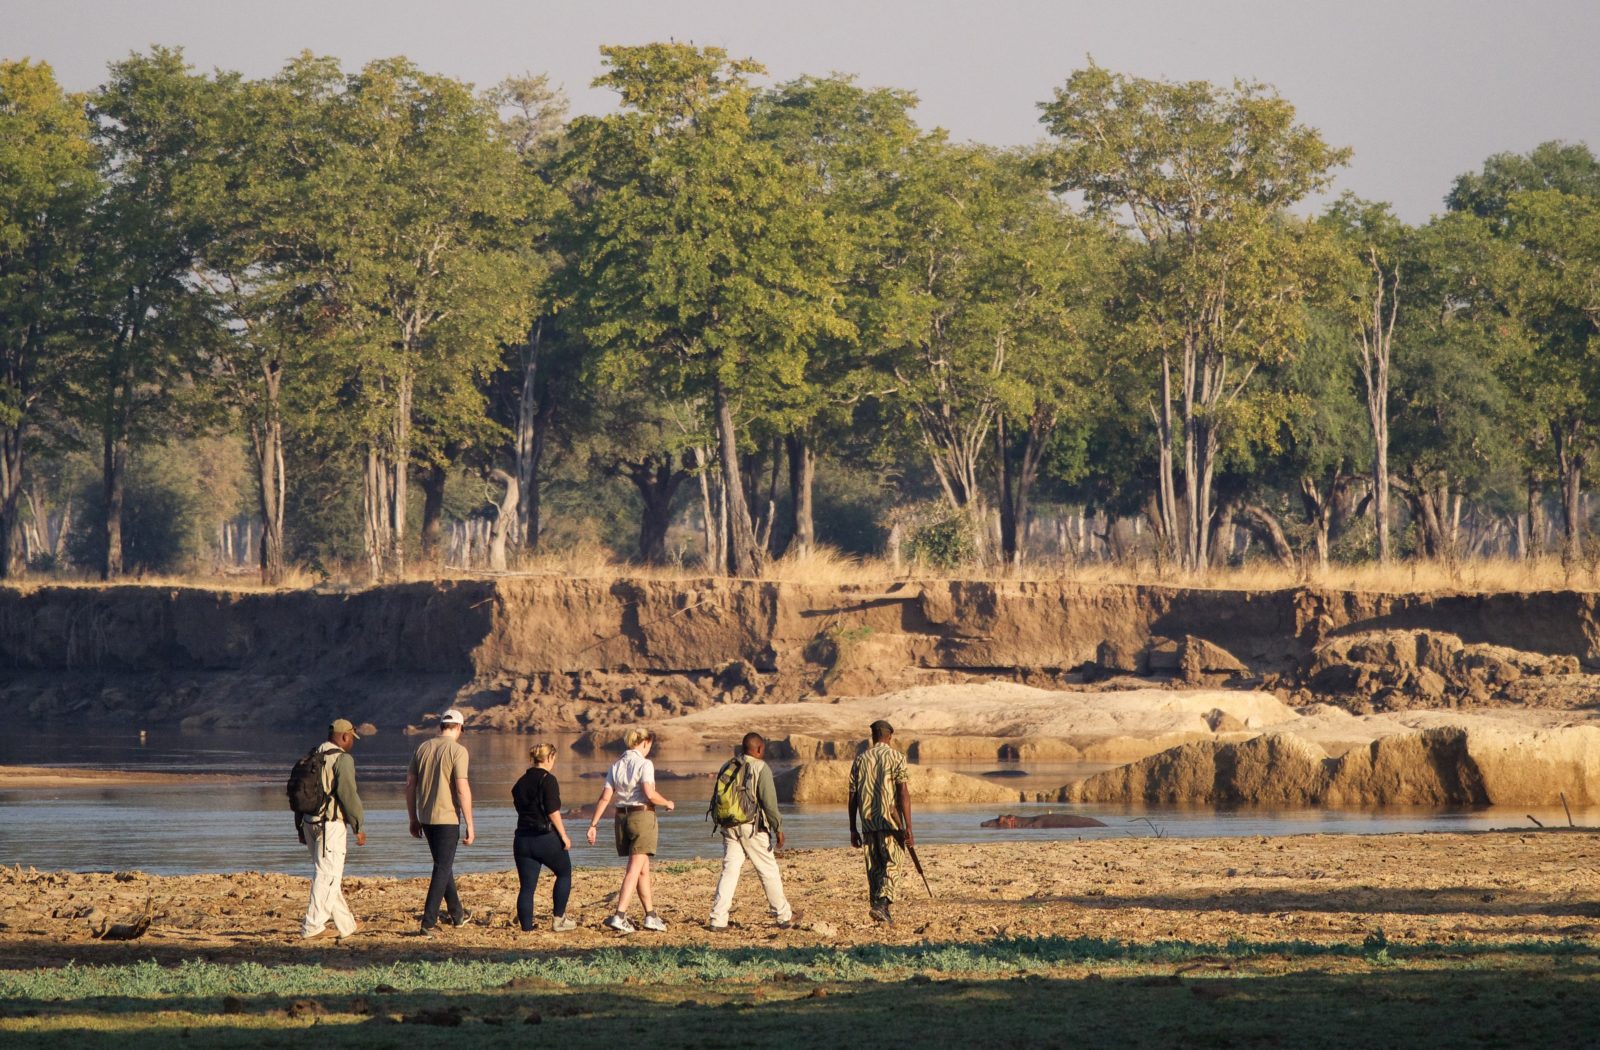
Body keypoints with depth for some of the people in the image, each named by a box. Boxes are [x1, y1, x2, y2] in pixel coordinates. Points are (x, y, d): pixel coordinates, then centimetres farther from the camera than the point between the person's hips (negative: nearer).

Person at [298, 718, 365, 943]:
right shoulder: (342, 759, -11)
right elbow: (348, 794, -17)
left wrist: (300, 826, 23)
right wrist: (358, 826, -11)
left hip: (310, 823, 8)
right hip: (331, 825, -8)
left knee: (329, 875, 14)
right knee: (327, 876, -6)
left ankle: (346, 926, 21)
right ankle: (312, 927, -11)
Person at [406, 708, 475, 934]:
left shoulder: (423, 749, 8)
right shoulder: (457, 750, -10)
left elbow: (410, 784, 10)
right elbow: (462, 789, -16)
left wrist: (414, 820, 18)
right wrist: (470, 825, -12)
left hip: (426, 817, 6)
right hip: (447, 817, -6)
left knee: (443, 864, 20)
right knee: (442, 868, -3)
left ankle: (457, 914, 32)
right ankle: (428, 921, -11)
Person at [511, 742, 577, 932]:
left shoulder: (520, 783, 12)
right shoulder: (548, 780, -10)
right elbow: (553, 812, -15)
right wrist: (564, 836, -8)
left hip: (522, 839, 5)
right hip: (546, 837, -5)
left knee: (526, 886, 6)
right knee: (564, 873, 16)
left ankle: (526, 927, 2)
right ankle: (558, 919, 13)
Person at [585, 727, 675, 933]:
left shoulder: (616, 765, 8)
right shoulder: (644, 764, -9)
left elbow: (605, 797, 3)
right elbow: (649, 794, -20)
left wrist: (593, 824, 3)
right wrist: (667, 803, -2)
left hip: (622, 816, 6)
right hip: (642, 815, -6)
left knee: (643, 869, 16)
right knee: (634, 870, -7)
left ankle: (651, 916, 22)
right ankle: (619, 916, -17)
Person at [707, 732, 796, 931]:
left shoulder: (727, 767, 9)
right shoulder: (761, 768, -9)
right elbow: (769, 801, -13)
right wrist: (778, 828, -5)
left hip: (730, 827, 5)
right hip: (753, 828, -5)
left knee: (729, 870, 5)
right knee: (769, 872, 7)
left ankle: (718, 919, -5)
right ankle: (783, 916, 18)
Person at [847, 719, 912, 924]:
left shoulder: (860, 760, 8)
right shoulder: (896, 758, -4)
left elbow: (853, 797, 9)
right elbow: (903, 793, -11)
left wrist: (853, 830, 15)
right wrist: (908, 828, -12)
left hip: (868, 822, 4)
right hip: (891, 821, -4)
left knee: (873, 868, 11)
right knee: (891, 866, -3)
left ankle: (881, 911, 14)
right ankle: (882, 903, -23)